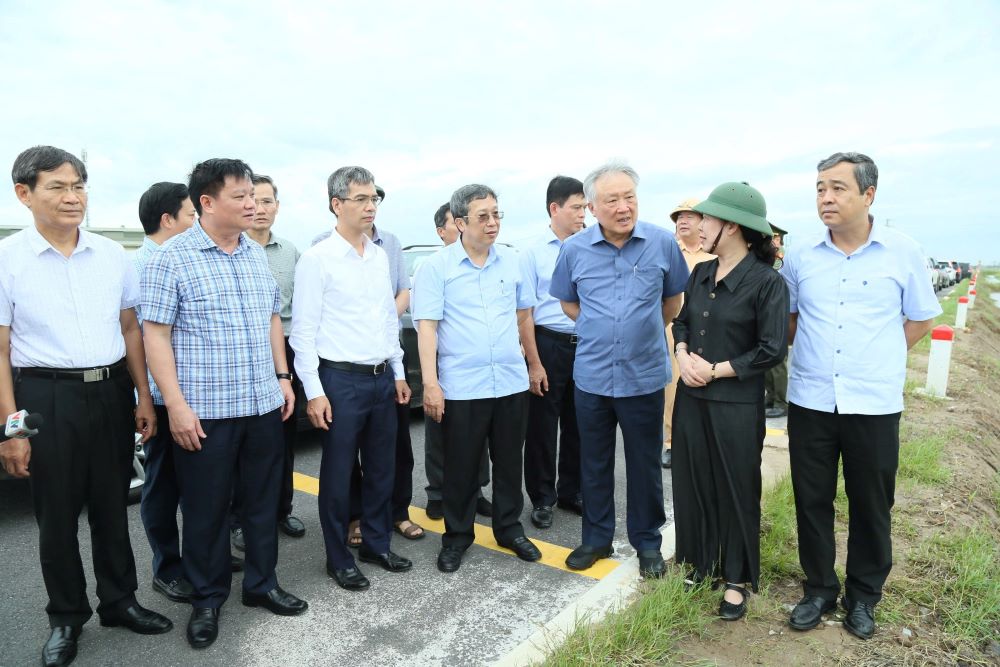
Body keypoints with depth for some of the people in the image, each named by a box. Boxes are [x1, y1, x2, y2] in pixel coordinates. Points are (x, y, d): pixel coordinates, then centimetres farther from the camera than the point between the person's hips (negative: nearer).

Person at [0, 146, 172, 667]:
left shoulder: (112, 254, 3)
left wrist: (143, 398, 7)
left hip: (111, 392, 3)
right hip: (46, 398, -3)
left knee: (112, 506, 15)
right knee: (56, 514, 11)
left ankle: (119, 601, 33)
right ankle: (65, 617, 30)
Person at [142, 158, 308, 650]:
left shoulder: (257, 255, 9)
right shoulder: (172, 259, -8)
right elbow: (156, 334, -10)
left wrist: (283, 377, 12)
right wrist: (176, 405, -15)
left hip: (264, 406, 5)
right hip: (204, 412, -5)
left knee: (263, 501, 15)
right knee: (206, 511, 9)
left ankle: (261, 584, 32)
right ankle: (207, 600, 27)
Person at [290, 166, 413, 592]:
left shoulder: (380, 256, 10)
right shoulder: (317, 259, -9)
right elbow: (304, 329, -10)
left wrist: (398, 373, 15)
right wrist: (313, 391, -14)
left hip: (382, 379, 6)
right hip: (341, 380, -6)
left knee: (381, 469, 15)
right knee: (338, 473, 7)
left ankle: (377, 545, 33)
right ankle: (339, 559, 23)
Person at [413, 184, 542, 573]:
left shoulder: (511, 261, 7)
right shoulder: (436, 267, -5)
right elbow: (426, 326, -10)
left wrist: (529, 359, 17)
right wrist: (430, 383, -16)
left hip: (511, 382, 4)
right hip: (461, 388, -3)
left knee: (509, 463, 15)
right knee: (461, 467, 8)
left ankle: (509, 529, 32)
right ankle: (457, 537, 27)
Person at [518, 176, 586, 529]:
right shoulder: (534, 253, -5)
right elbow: (524, 313, -7)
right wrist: (534, 364, -11)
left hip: (585, 345, 4)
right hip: (549, 344, -3)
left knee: (578, 425, 14)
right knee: (542, 427, 6)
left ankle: (571, 491, 31)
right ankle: (542, 498, 23)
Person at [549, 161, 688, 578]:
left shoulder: (662, 243, -6)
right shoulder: (574, 249, -3)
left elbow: (673, 298, 9)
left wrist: (645, 331, 11)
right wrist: (600, 330, 7)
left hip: (644, 376, -1)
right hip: (591, 376, 2)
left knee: (645, 464, 11)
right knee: (594, 463, 14)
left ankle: (647, 542, 29)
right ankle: (597, 538, 31)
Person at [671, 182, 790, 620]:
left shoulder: (766, 282, -13)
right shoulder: (701, 274, 6)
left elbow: (771, 350, -15)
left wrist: (717, 370, -14)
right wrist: (683, 356, -5)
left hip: (737, 405, -6)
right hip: (691, 398, 6)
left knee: (735, 491, 8)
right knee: (692, 483, 14)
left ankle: (736, 581, 26)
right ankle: (699, 565, 33)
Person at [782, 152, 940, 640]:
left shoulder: (904, 253, -4)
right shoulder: (801, 259, 1)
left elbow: (921, 319, 7)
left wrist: (876, 361, 3)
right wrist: (818, 354, 6)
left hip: (874, 405, -1)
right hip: (809, 403, 2)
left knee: (871, 506, 11)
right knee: (812, 501, 10)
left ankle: (863, 595, 31)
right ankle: (819, 589, 29)